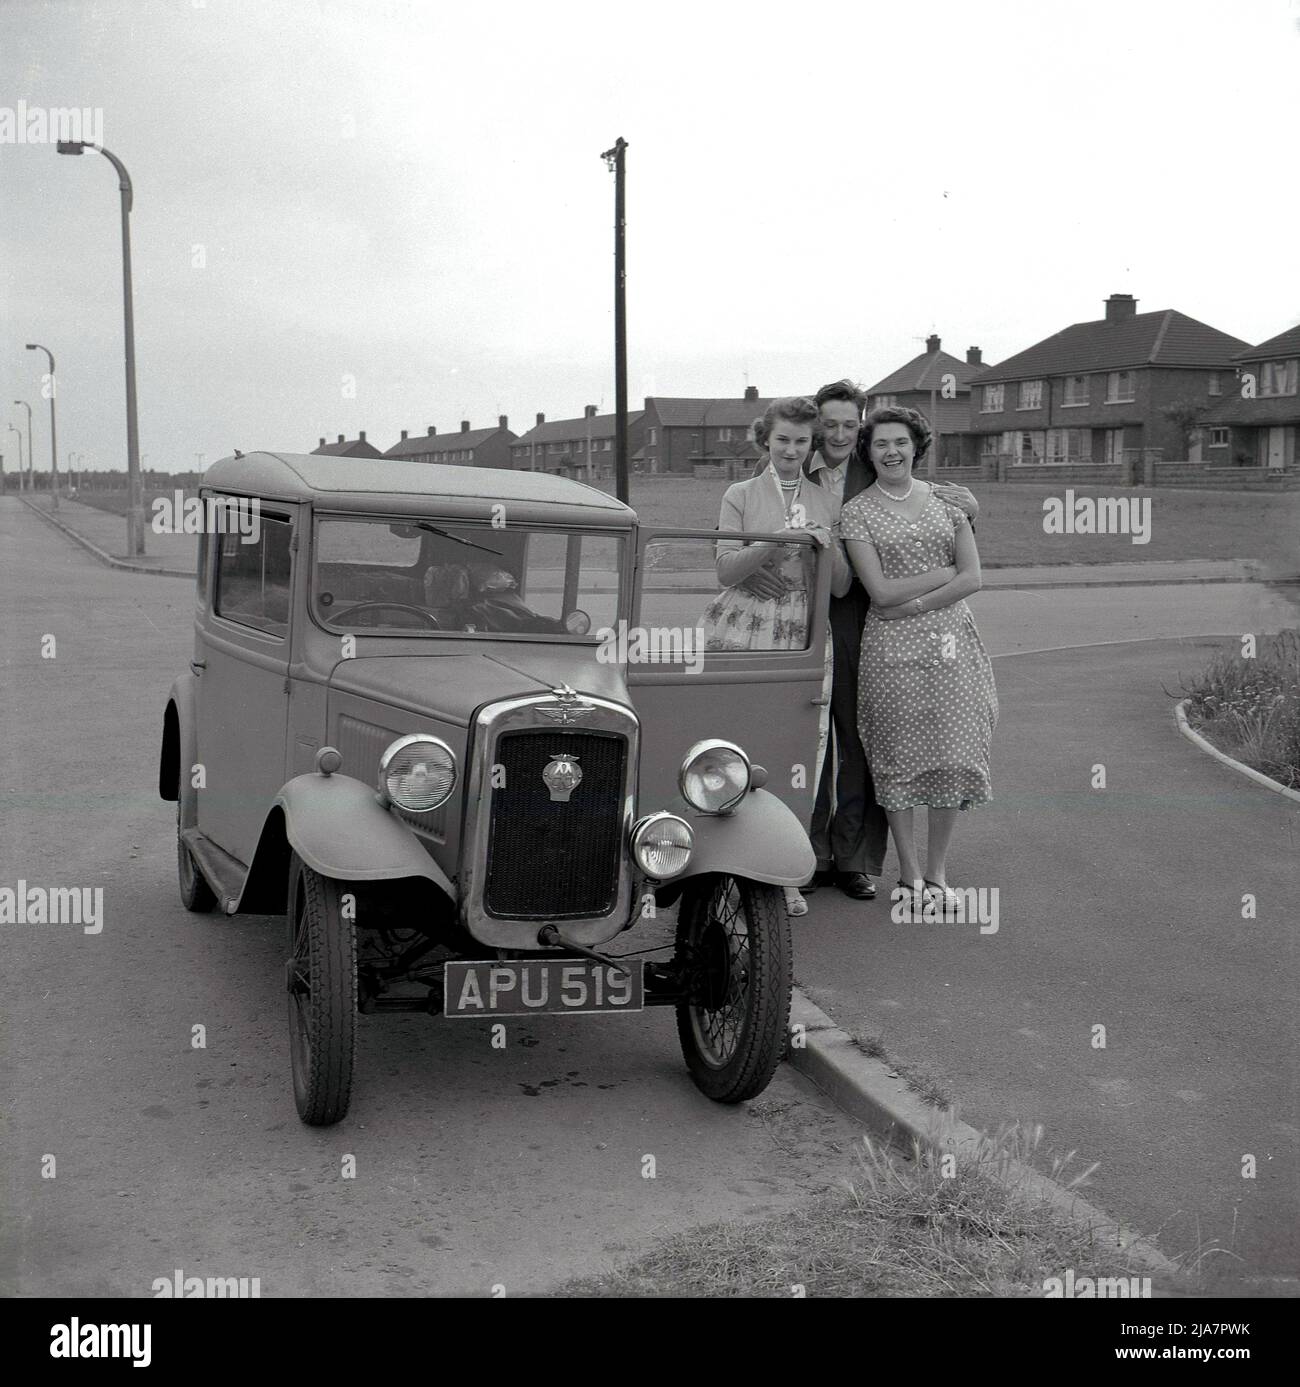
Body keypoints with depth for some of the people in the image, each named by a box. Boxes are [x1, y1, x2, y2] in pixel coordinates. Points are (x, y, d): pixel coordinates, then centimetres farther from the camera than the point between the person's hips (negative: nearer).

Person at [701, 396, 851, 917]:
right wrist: (776, 543, -17)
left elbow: (841, 587, 12)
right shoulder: (742, 495, 8)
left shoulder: (827, 502, 14)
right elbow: (726, 570, -2)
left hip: (804, 634, 2)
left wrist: (826, 548, -8)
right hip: (743, 627, -2)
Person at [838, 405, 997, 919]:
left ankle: (937, 871, 15)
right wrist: (944, 572, -7)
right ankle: (909, 873, 14)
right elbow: (881, 592, -8)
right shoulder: (856, 512, 1)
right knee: (899, 759, 1)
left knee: (953, 755, 2)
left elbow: (973, 579, 0)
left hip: (952, 640, 2)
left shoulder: (945, 500, 8)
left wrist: (912, 605, -9)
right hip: (890, 648, -2)